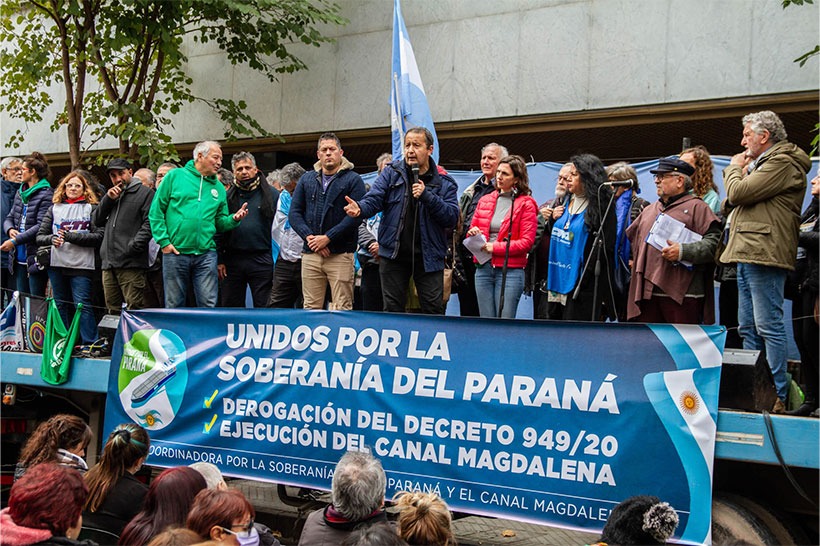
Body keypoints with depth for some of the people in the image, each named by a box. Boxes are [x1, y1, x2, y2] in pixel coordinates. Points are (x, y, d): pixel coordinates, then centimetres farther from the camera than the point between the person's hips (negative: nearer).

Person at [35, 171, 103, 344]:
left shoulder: (91, 208, 5)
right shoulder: (54, 208, 16)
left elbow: (99, 237, -7)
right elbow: (40, 236, 12)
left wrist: (71, 236, -13)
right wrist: (52, 239, -11)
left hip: (81, 265, -4)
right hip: (56, 264, 4)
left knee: (82, 304, -9)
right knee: (61, 305, 10)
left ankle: (91, 343, -6)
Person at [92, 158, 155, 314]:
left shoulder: (145, 193, 3)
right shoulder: (111, 196, 25)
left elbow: (150, 222, -8)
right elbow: (96, 221, 18)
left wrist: (134, 245, -17)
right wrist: (108, 200, 4)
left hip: (131, 263, -7)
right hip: (108, 262, 7)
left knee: (134, 308, -12)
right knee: (113, 310, 10)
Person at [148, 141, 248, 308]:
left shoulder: (218, 188, 13)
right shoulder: (175, 176, 2)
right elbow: (156, 211, 0)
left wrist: (234, 219, -7)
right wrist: (163, 241, -8)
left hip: (206, 254, 3)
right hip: (175, 252, -2)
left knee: (208, 304, 0)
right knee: (174, 305, 6)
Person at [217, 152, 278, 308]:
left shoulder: (271, 194, 3)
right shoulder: (228, 196, 9)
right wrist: (220, 260, 2)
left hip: (262, 259, -2)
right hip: (233, 259, 3)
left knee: (264, 306, 2)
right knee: (230, 305, 8)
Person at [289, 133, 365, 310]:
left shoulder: (353, 179, 2)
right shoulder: (307, 179, 15)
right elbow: (294, 213, 10)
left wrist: (327, 238, -13)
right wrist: (309, 237, -7)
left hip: (340, 254, -4)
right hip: (310, 253, 4)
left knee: (342, 308, -5)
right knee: (311, 307, 5)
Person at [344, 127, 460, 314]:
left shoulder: (443, 182, 3)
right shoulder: (391, 173, 5)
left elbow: (452, 217, -6)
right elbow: (374, 199, -7)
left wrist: (427, 196, -18)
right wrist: (360, 209, -30)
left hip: (428, 256, -1)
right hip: (394, 253, 1)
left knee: (434, 310, -1)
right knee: (392, 310, 8)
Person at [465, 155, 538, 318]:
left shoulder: (526, 204, -1)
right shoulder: (485, 200, 14)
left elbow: (527, 242, -7)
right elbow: (471, 231, 21)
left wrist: (495, 247, -13)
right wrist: (473, 234, -3)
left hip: (510, 270, -5)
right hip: (484, 268, 5)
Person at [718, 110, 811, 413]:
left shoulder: (782, 163, -9)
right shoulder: (764, 163, 24)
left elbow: (738, 193, -16)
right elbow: (733, 202, 23)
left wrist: (734, 169, 3)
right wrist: (740, 170, 11)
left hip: (764, 255, -11)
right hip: (748, 255, 11)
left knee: (769, 326, -10)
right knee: (748, 328, 11)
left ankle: (778, 396, -7)